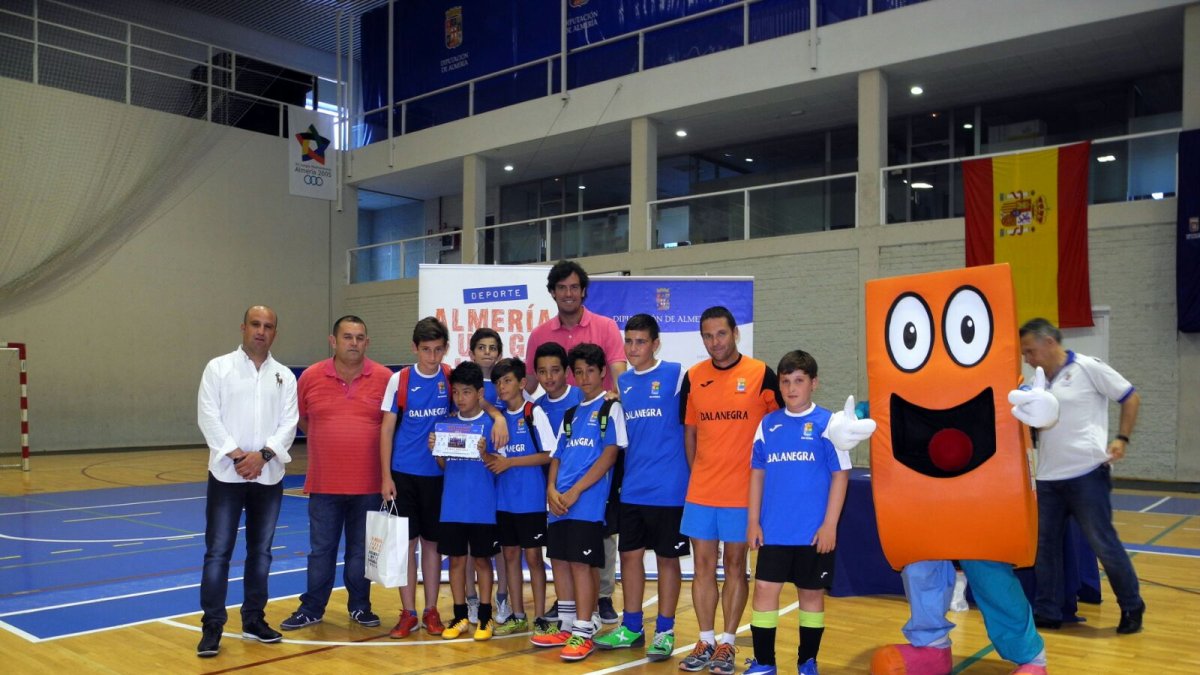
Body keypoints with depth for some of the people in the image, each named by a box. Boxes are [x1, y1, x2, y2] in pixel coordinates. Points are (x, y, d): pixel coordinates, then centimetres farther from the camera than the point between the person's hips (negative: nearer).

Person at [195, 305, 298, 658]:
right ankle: (212, 626, 6)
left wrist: (263, 455, -15)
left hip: (269, 476, 3)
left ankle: (254, 620, 21)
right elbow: (209, 417, -7)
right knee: (218, 552, -1)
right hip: (226, 473, -3)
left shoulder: (285, 376, 7)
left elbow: (288, 424, 0)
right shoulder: (218, 367, 1)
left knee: (261, 552, 10)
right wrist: (237, 456, -14)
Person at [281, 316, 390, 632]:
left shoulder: (384, 378, -6)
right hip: (324, 483, 1)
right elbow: (301, 418, 14)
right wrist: (329, 442, 10)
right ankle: (312, 609, 24)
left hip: (368, 485, 0)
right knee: (321, 549, 11)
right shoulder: (311, 376, -2)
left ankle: (359, 606, 27)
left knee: (361, 550, 12)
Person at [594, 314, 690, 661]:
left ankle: (665, 631, 17)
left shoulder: (675, 374, -6)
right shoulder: (622, 383, 10)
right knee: (630, 555, 11)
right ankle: (631, 628, 25)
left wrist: (692, 473, -5)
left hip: (668, 487, -5)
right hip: (632, 488, 5)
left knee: (667, 558, 6)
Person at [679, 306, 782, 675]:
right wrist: (697, 472, 8)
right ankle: (705, 642, 20)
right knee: (703, 565, 8)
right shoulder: (693, 377, 4)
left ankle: (727, 644, 18)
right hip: (700, 491, 3)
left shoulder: (760, 374, -6)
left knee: (735, 565, 7)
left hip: (743, 491, -3)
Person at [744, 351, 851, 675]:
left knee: (811, 593, 10)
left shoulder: (827, 423, -5)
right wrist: (754, 521, 5)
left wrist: (829, 525, -9)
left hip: (814, 532, -2)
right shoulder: (768, 424, 5)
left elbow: (840, 475, -6)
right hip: (773, 530, 3)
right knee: (764, 589, 1)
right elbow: (757, 473, 9)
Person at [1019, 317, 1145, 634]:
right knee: (1045, 544, 7)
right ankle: (1047, 612, 17)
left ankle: (1131, 607, 20)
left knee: (1103, 542, 1)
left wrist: (1122, 439, -9)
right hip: (1048, 477, 6)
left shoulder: (1088, 368, -5)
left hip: (1086, 474, -6)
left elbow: (1131, 397, 0)